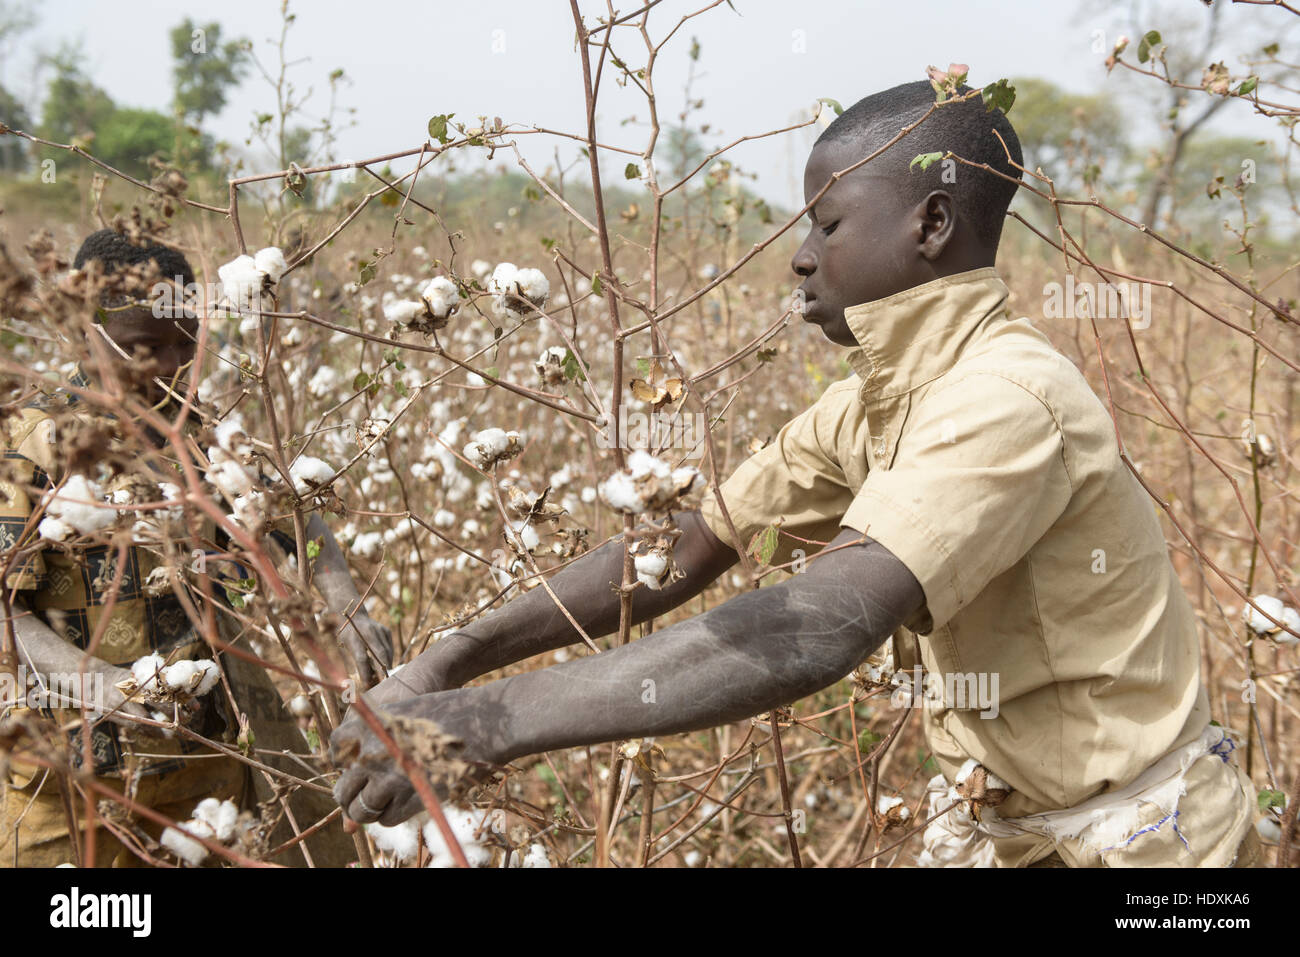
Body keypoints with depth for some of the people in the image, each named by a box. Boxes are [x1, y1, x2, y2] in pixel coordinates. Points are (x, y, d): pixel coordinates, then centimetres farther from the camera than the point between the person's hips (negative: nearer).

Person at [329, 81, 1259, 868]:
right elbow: (689, 544, -2)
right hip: (992, 820, 6)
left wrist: (483, 722, -38)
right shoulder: (870, 406, 0)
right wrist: (457, 658, -11)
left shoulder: (1007, 399, -27)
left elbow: (816, 631, -37)